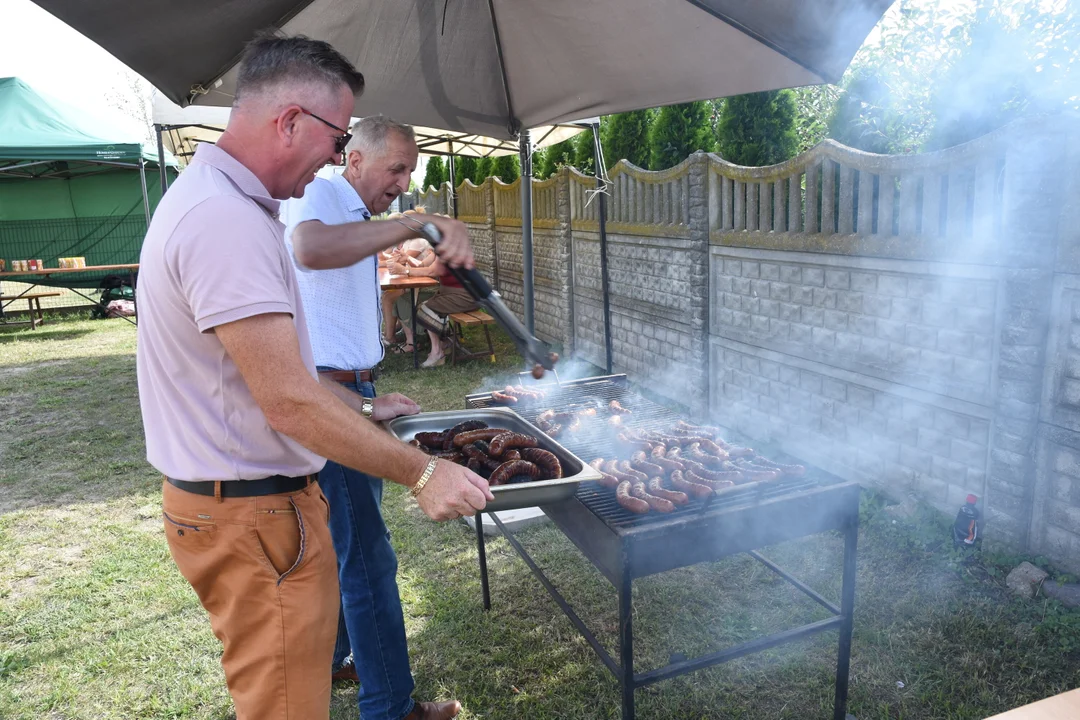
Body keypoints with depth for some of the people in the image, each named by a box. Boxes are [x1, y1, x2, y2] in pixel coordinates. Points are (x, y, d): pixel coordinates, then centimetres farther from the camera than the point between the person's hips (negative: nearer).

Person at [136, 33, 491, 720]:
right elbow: (290, 405, -27)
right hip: (253, 515, -10)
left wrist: (364, 408, 16)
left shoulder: (217, 201, 10)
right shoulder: (226, 222, -25)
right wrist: (422, 473, -20)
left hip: (244, 496, 10)